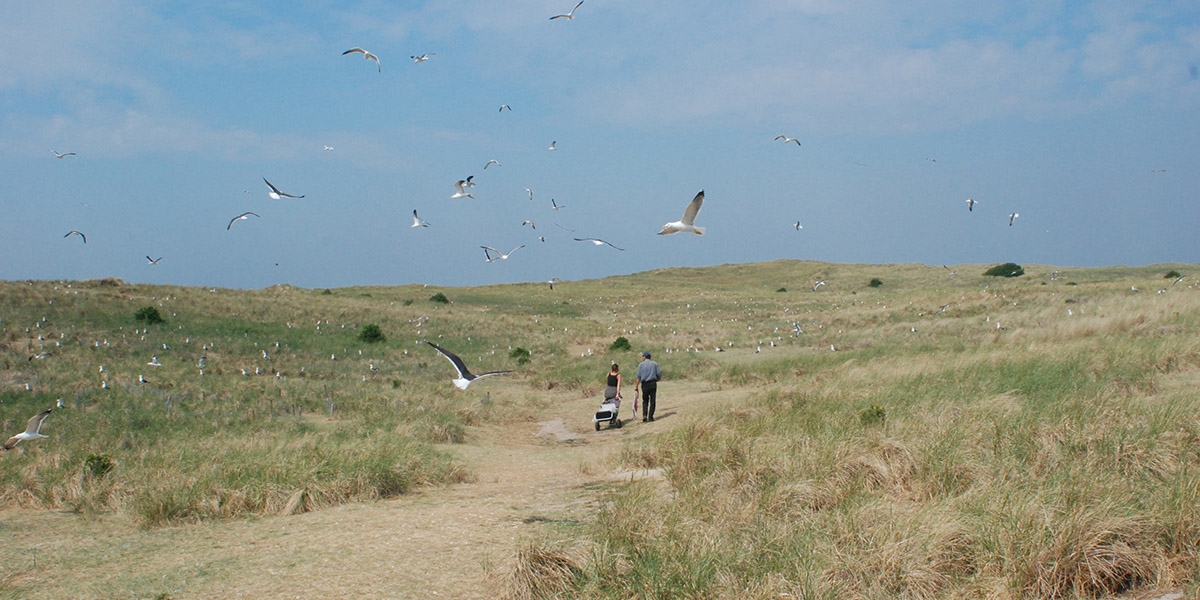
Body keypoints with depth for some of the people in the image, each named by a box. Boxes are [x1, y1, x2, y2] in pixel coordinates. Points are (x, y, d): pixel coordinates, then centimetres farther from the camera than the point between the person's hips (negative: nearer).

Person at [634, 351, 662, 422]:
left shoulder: (641, 365, 2)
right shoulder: (655, 364, 5)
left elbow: (638, 378, -3)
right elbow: (659, 375, 2)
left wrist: (636, 388, -2)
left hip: (644, 384, 0)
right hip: (653, 383, 0)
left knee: (645, 401, 12)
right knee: (652, 401, 6)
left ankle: (644, 415, -4)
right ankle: (650, 417, 3)